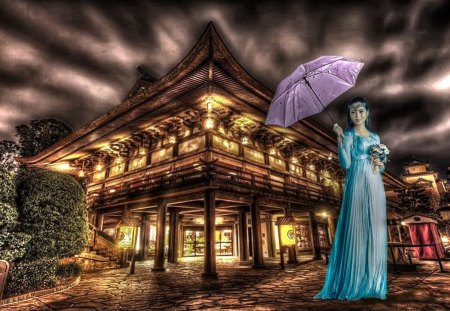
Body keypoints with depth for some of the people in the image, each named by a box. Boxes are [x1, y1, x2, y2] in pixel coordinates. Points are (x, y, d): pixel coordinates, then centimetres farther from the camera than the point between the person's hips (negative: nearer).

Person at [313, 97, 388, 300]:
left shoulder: (375, 137, 18)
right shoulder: (348, 135, 2)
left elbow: (381, 166, 22)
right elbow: (345, 164, -12)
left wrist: (380, 166, -2)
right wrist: (340, 139, -18)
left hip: (375, 187, 6)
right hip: (357, 186, -5)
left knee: (375, 231, 5)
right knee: (356, 230, -7)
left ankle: (373, 282, 17)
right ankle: (353, 284, 3)